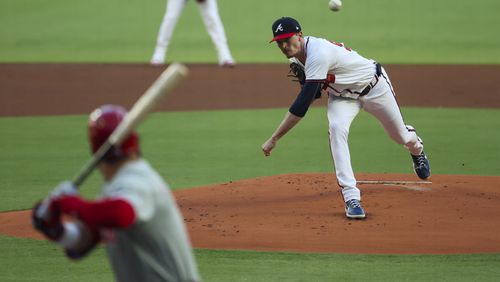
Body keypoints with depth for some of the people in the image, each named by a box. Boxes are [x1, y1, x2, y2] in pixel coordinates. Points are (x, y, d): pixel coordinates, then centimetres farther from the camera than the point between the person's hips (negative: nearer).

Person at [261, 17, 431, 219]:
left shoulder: (318, 54, -42)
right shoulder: (295, 58, -14)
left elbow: (302, 104, -46)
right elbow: (314, 92, 5)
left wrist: (274, 138, -47)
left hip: (373, 86, -5)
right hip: (342, 94, 5)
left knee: (400, 135, 15)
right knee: (337, 129, -25)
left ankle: (416, 147, 56)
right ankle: (351, 198, -26)